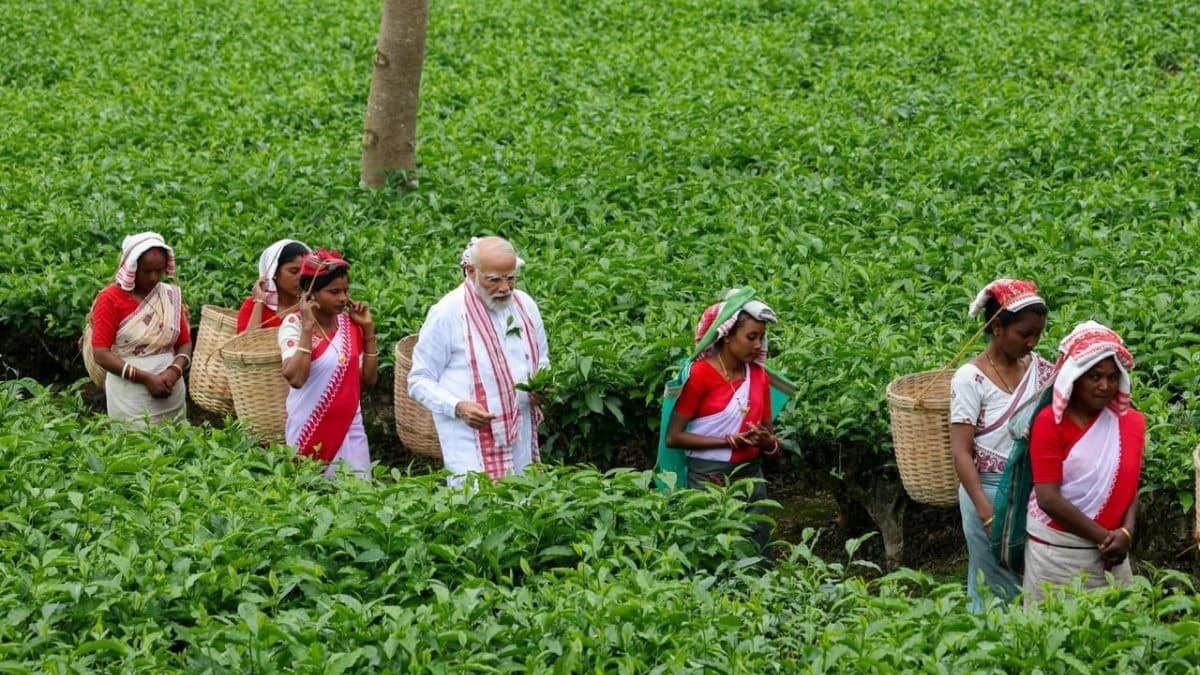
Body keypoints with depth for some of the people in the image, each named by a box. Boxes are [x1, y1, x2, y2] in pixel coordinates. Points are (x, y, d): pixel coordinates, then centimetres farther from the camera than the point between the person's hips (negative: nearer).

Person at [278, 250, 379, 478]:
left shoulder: (350, 325, 4)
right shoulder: (294, 324, -10)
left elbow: (369, 379, 5)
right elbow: (295, 378, -24)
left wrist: (368, 329, 0)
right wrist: (308, 327, -23)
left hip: (350, 430, 4)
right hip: (310, 431, -4)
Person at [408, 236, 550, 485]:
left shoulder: (525, 305, 8)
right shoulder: (447, 313, -9)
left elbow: (541, 360, 24)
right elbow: (419, 381, -5)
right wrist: (458, 407, -21)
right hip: (470, 443, -5)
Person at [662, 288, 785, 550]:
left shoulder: (759, 376, 6)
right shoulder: (700, 374, -11)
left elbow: (773, 443, 11)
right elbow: (673, 437, -12)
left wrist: (767, 442, -13)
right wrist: (730, 441, -18)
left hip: (751, 478, 5)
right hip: (708, 479, -5)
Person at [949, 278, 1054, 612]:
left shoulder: (1040, 369, 5)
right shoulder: (971, 378, -10)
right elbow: (961, 452, -12)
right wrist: (987, 514, -18)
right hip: (990, 491, -4)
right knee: (997, 591, 5)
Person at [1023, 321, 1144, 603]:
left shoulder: (1129, 423, 5)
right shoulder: (1050, 422, -10)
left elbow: (1129, 485, 6)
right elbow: (1048, 498, -15)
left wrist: (1125, 533, -13)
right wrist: (1104, 536, -14)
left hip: (1110, 551, 4)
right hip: (1056, 551, -4)